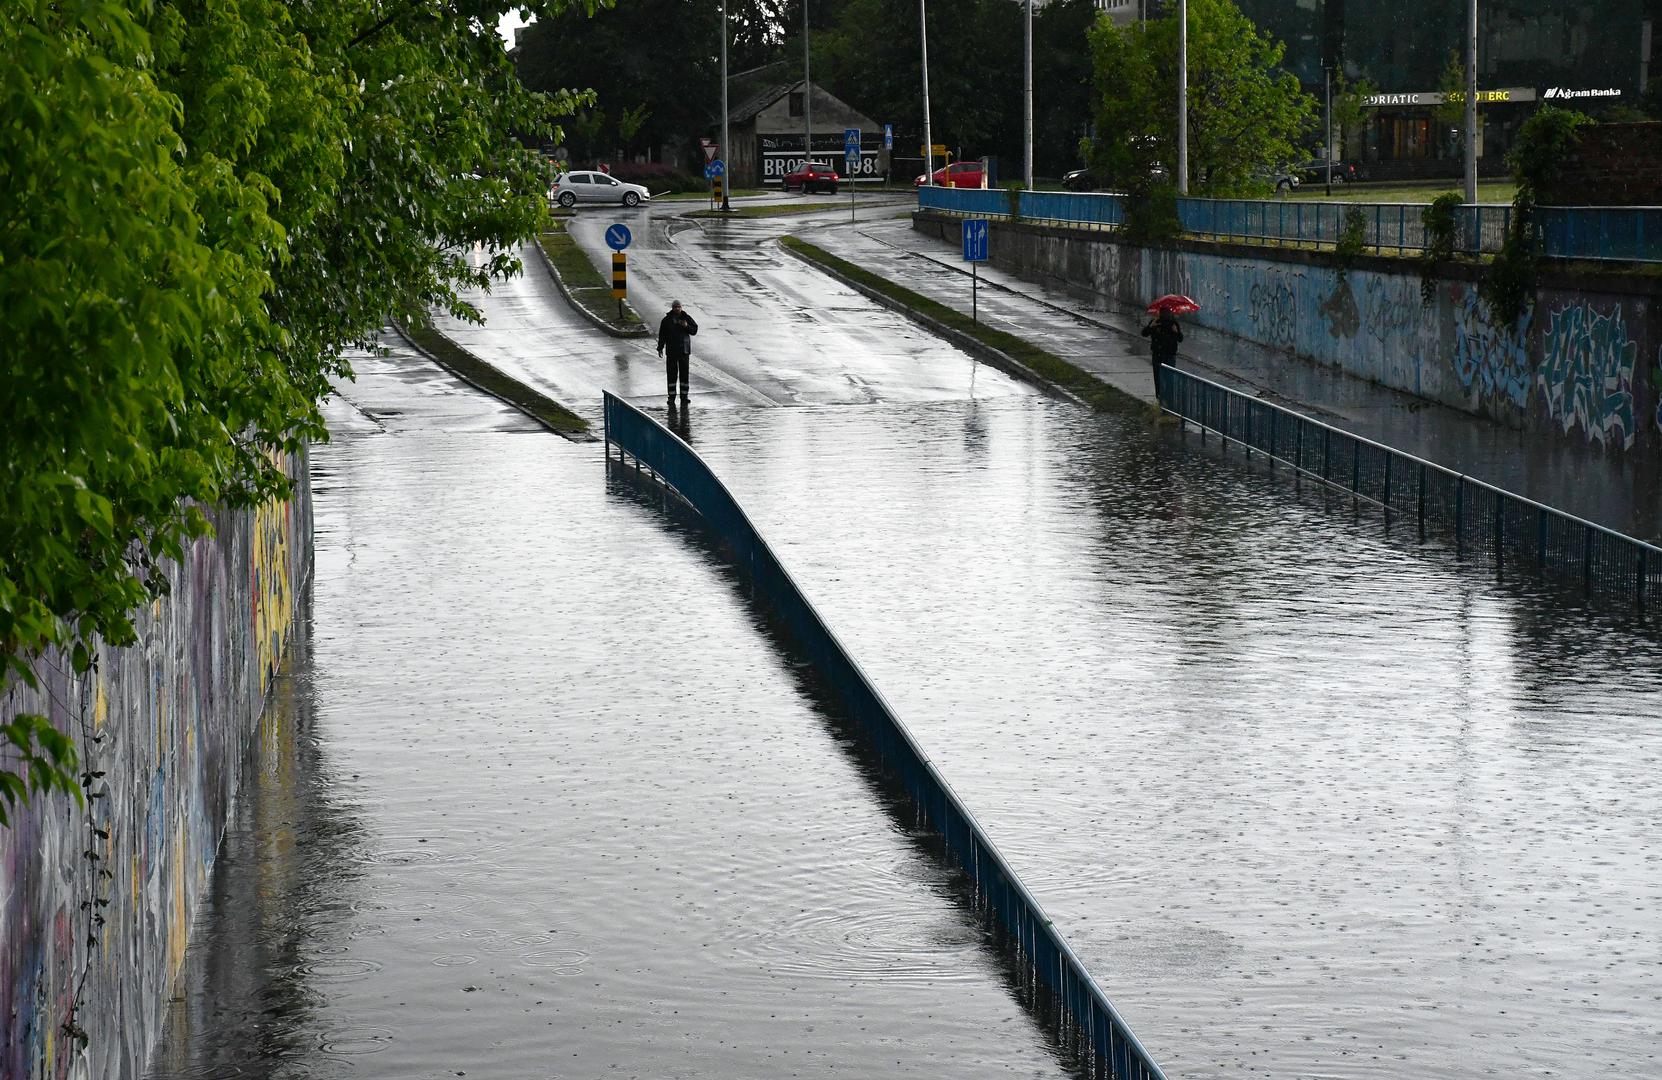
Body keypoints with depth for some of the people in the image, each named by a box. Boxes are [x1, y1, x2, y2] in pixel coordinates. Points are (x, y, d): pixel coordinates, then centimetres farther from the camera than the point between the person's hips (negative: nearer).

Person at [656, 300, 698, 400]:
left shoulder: (686, 318, 3)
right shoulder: (667, 320, 2)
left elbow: (694, 330, 4)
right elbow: (662, 335, 4)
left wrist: (687, 326, -15)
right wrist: (660, 348, -1)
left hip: (684, 350, 1)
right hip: (671, 351, -1)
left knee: (684, 373, 3)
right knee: (671, 373, 0)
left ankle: (684, 395, 9)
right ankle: (672, 395, 4)